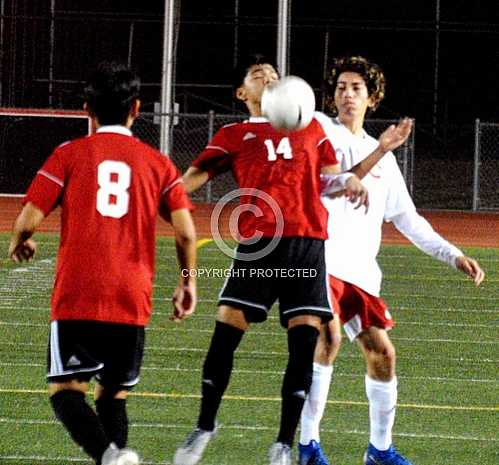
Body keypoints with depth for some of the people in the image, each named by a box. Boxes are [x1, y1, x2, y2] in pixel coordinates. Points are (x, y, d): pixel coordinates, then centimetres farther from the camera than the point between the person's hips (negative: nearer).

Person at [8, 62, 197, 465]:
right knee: (113, 394, 15)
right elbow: (185, 231, 0)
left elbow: (29, 220, -3)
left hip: (76, 299, -3)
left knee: (66, 391, -3)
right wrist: (188, 282, 16)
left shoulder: (69, 155, 3)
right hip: (132, 303, 3)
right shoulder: (158, 163, 10)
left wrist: (19, 244, 20)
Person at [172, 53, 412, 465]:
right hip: (258, 245, -2)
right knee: (225, 334, -6)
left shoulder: (311, 129, 23)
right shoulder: (234, 136, 14)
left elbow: (332, 178, 23)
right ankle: (204, 427, 14)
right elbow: (194, 177, 4)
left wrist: (381, 150, 9)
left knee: (304, 343, -5)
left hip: (308, 244, 2)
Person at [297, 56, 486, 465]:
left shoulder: (382, 158, 20)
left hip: (360, 270, 6)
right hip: (318, 258, -5)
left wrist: (453, 255, 17)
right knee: (329, 335, -23)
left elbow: (407, 219, 24)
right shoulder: (319, 131, 5)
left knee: (381, 353, 3)